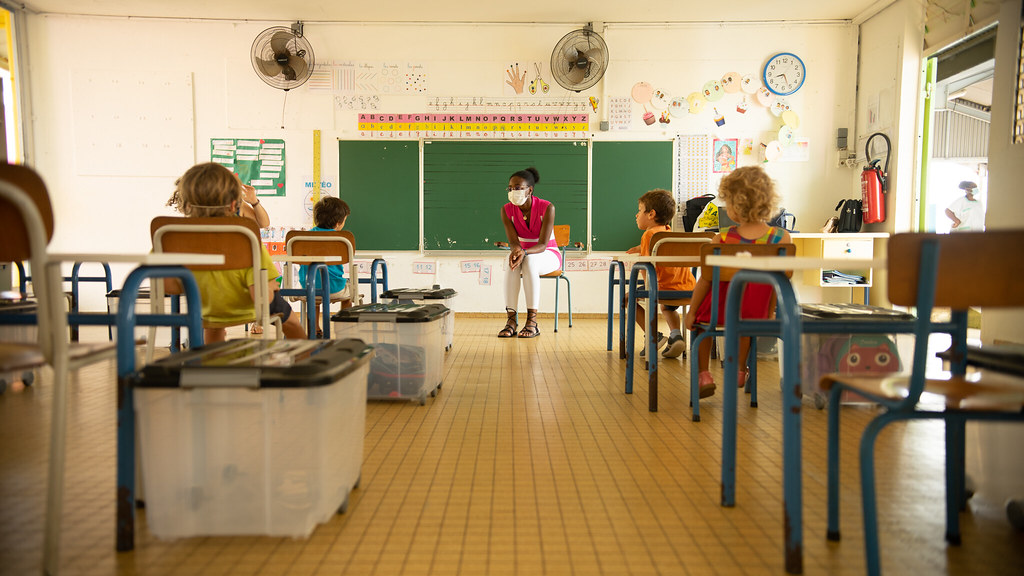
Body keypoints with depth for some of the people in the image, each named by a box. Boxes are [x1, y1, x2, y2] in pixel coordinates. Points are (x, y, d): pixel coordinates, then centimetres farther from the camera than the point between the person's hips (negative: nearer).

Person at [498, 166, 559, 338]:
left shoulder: (547, 208, -19)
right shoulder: (507, 210, -8)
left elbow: (543, 244, -24)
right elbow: (513, 241, -15)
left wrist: (524, 252, -44)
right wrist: (516, 249, -40)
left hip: (548, 255, -3)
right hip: (523, 254, 3)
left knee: (530, 261, -37)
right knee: (512, 263, -34)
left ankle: (532, 321, -36)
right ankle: (511, 318, -34)